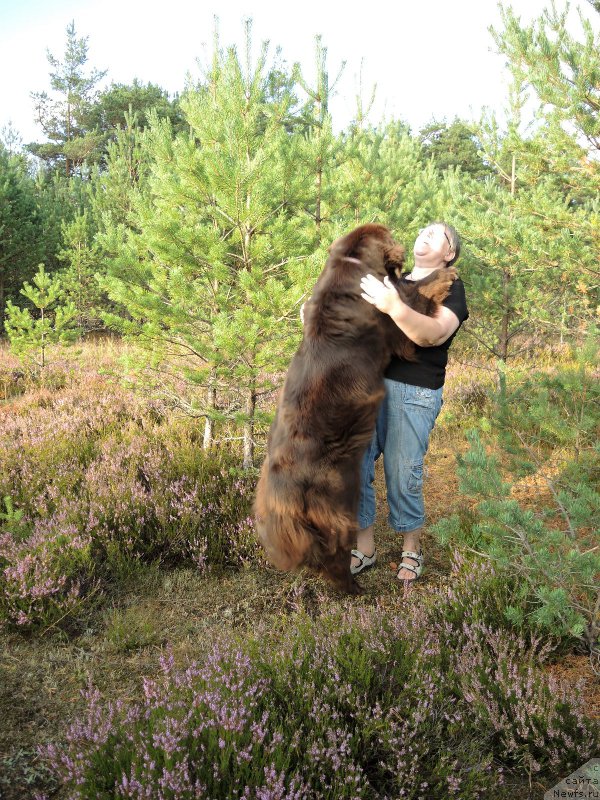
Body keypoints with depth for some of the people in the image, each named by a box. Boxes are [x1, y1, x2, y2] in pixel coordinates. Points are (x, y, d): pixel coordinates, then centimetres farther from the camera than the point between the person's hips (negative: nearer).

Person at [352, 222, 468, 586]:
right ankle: (365, 548, 19)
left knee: (403, 473, 0)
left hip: (414, 391, -5)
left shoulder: (450, 287, 2)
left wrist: (396, 308, -35)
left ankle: (412, 549, 23)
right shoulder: (392, 279, 21)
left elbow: (435, 333, -18)